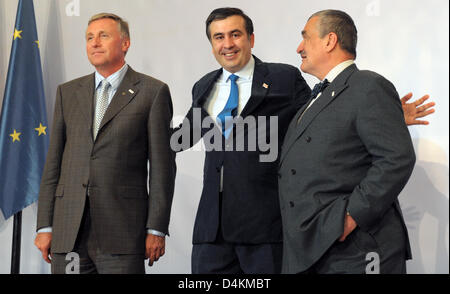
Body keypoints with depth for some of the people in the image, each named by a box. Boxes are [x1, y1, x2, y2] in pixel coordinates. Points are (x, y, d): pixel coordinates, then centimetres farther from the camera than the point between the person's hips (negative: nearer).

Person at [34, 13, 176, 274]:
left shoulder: (153, 92, 3)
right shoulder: (68, 93, 15)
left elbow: (162, 166, -1)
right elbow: (54, 162, 13)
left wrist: (156, 229, -6)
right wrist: (45, 227, 7)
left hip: (121, 231, -3)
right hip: (68, 231, 4)